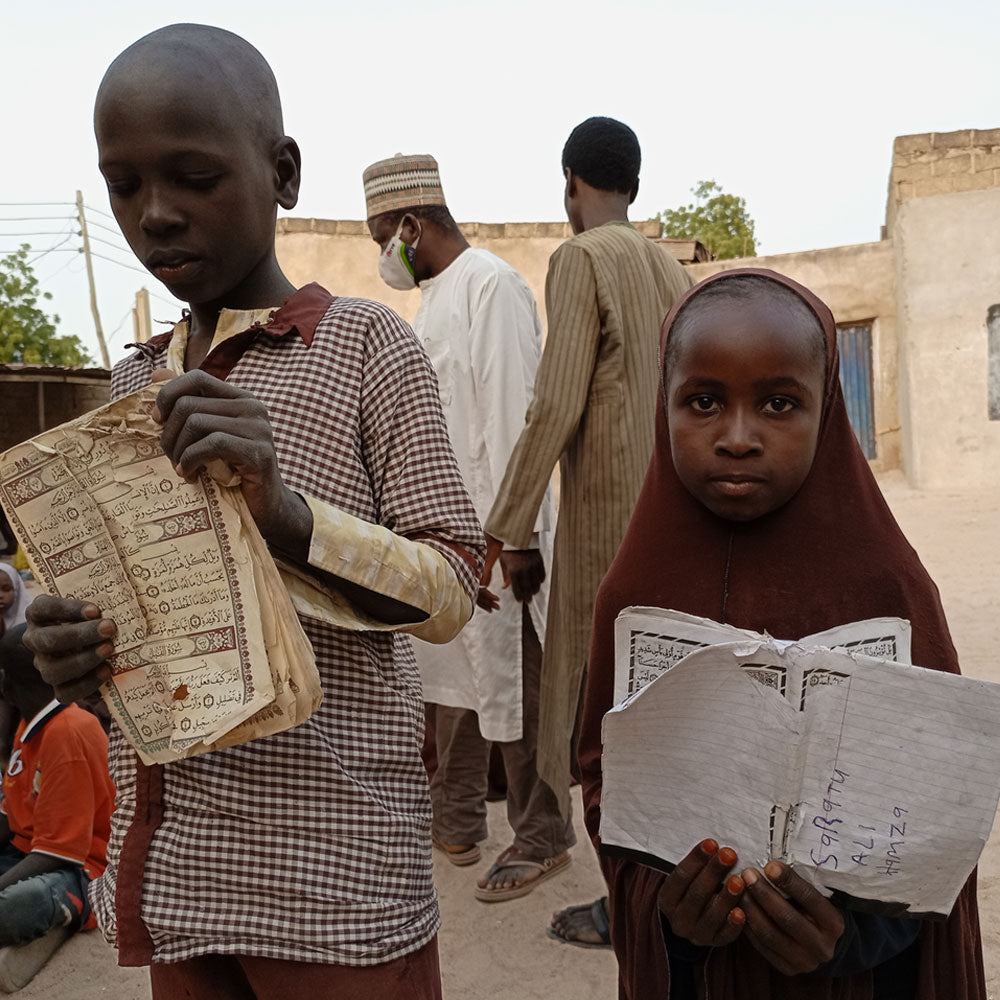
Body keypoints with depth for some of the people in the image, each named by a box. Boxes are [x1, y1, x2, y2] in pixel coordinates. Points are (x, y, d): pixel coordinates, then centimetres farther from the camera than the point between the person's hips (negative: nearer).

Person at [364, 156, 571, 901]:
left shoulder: (492, 286, -12)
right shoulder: (437, 294, 17)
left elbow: (514, 414, -19)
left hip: (492, 530, -9)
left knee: (511, 683, 0)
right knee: (448, 676, 16)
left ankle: (541, 838, 15)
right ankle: (455, 823, 31)